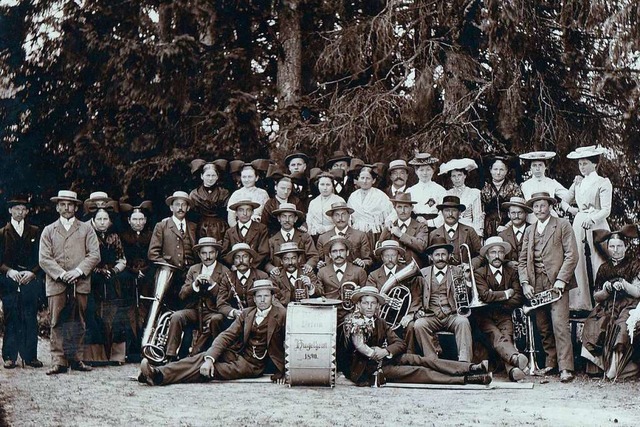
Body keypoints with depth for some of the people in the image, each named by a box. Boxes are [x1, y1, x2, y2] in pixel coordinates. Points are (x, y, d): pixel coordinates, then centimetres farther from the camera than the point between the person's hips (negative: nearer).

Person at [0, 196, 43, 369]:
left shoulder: (35, 232, 13)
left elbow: (41, 258, 9)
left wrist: (32, 273, -7)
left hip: (31, 281, 1)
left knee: (30, 320, -1)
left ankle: (30, 356, 4)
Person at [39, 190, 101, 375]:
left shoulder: (86, 229, 14)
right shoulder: (48, 231, 14)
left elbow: (94, 255, 3)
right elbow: (44, 258, 3)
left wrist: (78, 271, -11)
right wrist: (61, 274, -11)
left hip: (80, 283, 0)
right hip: (57, 284, 0)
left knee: (78, 323, 2)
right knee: (58, 324, -5)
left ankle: (76, 359, 7)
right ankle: (58, 361, -4)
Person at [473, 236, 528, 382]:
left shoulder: (512, 273, 17)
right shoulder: (479, 273, 7)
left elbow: (518, 298, 5)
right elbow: (484, 295, -10)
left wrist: (499, 306, -4)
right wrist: (506, 294, 0)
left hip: (504, 316, 2)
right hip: (485, 317, -2)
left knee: (507, 336, -27)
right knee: (497, 336, -31)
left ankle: (512, 369, -51)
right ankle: (515, 358, -58)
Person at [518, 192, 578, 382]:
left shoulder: (563, 225, 4)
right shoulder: (529, 231, 19)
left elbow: (572, 255, -3)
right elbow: (522, 260, 17)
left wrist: (561, 280, -12)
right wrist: (525, 283, 1)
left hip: (557, 283, -5)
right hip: (536, 286, 5)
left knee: (560, 325, -14)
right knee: (542, 327, 5)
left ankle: (565, 368, -15)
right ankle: (551, 362, 17)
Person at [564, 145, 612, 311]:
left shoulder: (603, 183, -1)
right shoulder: (578, 183, 15)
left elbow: (606, 210, -9)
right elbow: (564, 202, 23)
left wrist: (590, 218, -23)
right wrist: (574, 210, 6)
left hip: (597, 226, -5)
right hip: (579, 226, 5)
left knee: (597, 264, -5)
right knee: (579, 263, 2)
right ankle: (583, 302, 6)